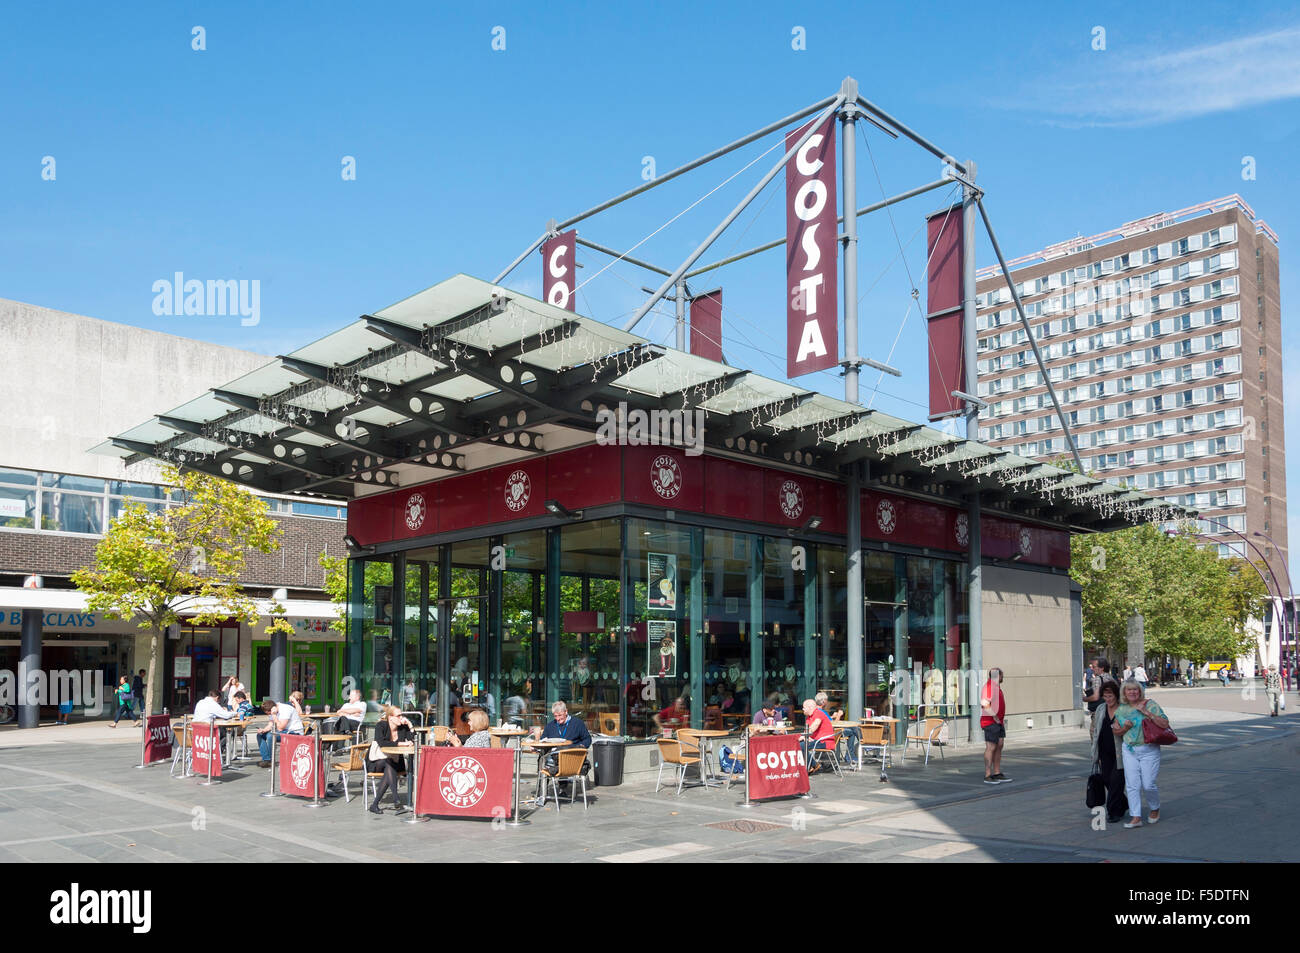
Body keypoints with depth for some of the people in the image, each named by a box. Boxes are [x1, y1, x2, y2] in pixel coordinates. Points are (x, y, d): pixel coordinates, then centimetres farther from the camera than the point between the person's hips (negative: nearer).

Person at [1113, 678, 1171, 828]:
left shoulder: (1150, 705, -5)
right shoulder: (1121, 709, 8)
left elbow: (1165, 724, -15)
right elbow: (1115, 731, 16)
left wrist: (1147, 712, -20)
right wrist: (1124, 728, -5)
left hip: (1149, 750, -4)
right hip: (1129, 750, 4)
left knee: (1148, 785, -3)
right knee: (1132, 785, -2)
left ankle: (1155, 809, 26)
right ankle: (1136, 817, 3)